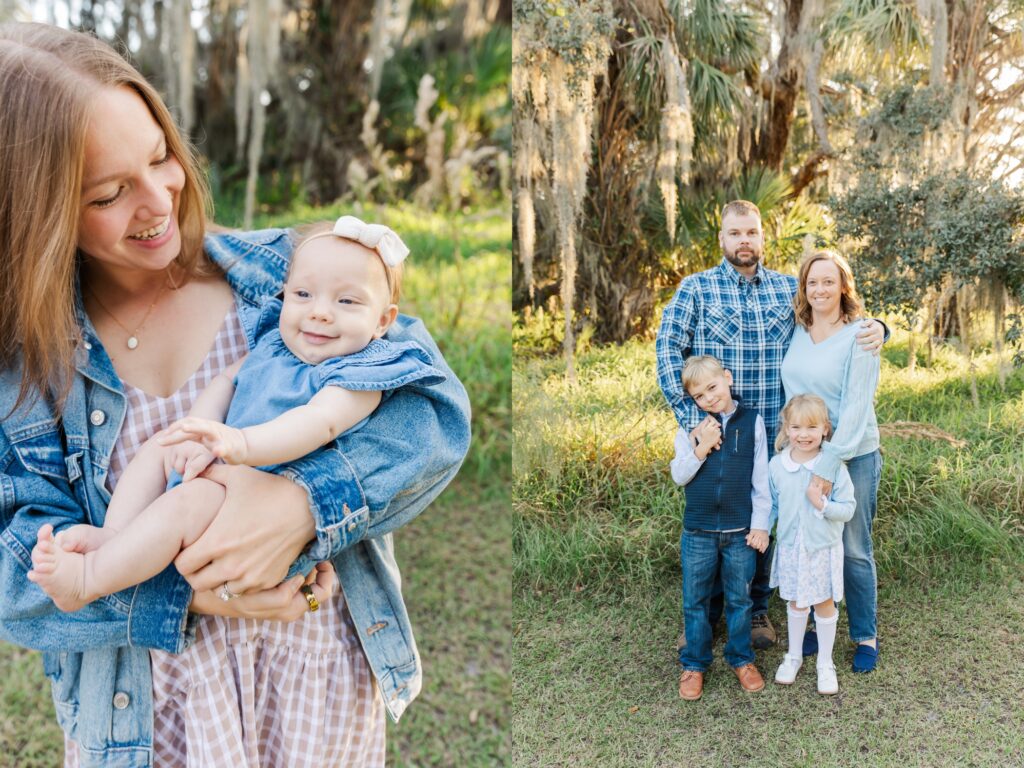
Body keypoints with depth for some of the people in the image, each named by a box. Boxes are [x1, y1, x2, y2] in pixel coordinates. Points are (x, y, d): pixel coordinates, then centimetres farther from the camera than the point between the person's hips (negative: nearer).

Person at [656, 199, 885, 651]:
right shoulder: (696, 288, -2)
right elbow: (668, 348, -9)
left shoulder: (789, 288, 6)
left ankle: (757, 610, 30)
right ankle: (705, 613, 25)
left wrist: (873, 328, -14)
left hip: (771, 432, 2)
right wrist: (689, 416, -19)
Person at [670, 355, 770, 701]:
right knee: (695, 601, 10)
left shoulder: (752, 422, -1)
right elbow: (679, 476, -2)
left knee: (739, 599, 13)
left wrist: (761, 524, -2)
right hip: (698, 531, 1)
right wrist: (701, 448, -16)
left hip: (740, 530, 0)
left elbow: (761, 479, 1)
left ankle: (741, 658, 31)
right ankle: (694, 664, 25)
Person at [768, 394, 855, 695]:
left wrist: (822, 504, -29)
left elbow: (847, 509, -13)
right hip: (790, 548, 2)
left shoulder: (834, 467, -17)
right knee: (795, 603, 19)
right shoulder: (776, 465, -8)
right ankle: (794, 656, 39)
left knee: (825, 604, 13)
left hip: (823, 549, -2)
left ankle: (825, 663, 31)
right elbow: (771, 504, 5)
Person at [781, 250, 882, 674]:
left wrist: (828, 466, -22)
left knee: (854, 550, 7)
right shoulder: (795, 333, 3)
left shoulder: (860, 336, -11)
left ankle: (866, 636, 24)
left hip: (853, 456, -4)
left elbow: (856, 406, -17)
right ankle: (815, 627, 29)